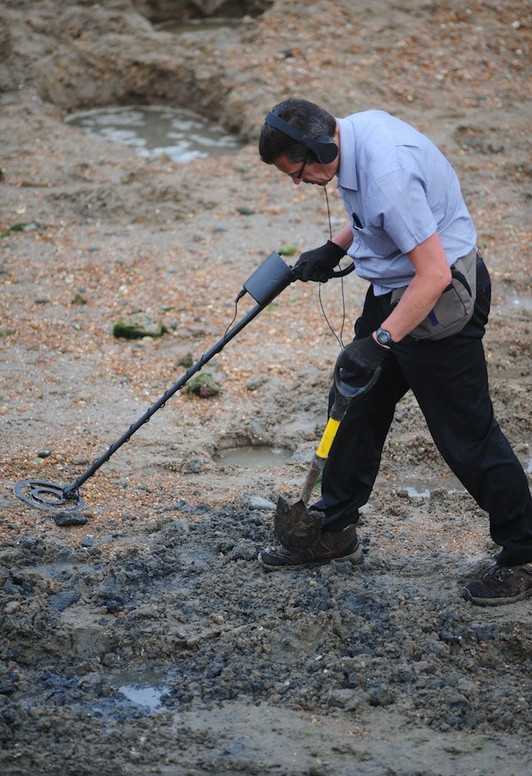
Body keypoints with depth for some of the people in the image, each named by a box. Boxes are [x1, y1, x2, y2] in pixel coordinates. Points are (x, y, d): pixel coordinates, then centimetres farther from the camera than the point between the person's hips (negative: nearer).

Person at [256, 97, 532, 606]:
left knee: (464, 431, -1)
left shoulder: (388, 173, -32)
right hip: (393, 290, 10)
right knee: (358, 406, 16)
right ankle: (334, 531, 31)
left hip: (440, 299, -10)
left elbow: (434, 274, -31)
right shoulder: (355, 129, -2)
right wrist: (334, 249, 12)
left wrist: (379, 341, -28)